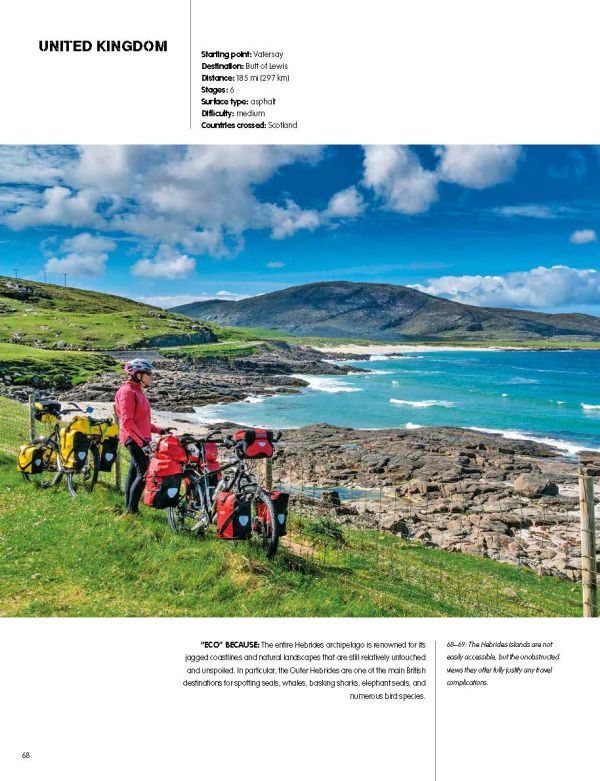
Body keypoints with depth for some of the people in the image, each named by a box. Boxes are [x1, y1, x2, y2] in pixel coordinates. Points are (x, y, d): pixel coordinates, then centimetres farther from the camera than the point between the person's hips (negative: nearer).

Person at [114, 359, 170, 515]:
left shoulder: (137, 391, 16)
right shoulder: (127, 392, -13)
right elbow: (127, 422, -21)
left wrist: (160, 430, 15)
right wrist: (142, 442, -25)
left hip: (141, 438, 10)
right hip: (134, 438, -10)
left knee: (134, 471, 12)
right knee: (144, 473, -12)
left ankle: (128, 507, 19)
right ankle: (132, 510, -7)